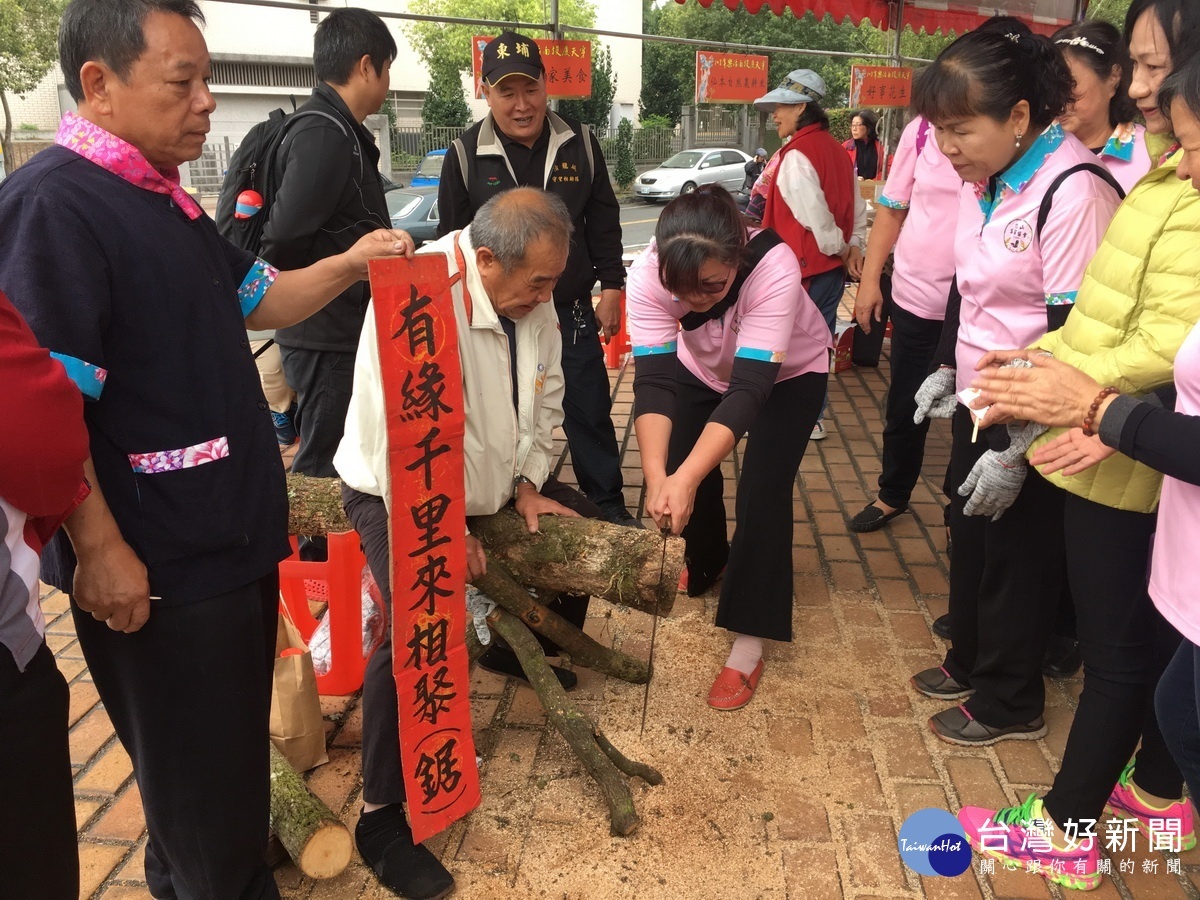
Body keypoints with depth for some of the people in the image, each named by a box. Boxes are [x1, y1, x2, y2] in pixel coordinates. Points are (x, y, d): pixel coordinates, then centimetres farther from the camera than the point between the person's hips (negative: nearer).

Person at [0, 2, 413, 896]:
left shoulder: (162, 198, 11)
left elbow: (255, 300, 20)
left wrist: (348, 265, 4)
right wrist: (99, 549, -22)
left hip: (229, 528, 10)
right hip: (157, 556, -10)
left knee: (231, 733, 24)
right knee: (195, 757, 9)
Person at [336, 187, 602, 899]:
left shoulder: (532, 298, -8)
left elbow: (546, 400, 5)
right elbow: (397, 443, -30)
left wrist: (529, 483, -4)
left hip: (496, 484, 8)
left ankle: (521, 647, 41)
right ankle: (382, 817, -8)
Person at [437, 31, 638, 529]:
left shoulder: (579, 142, -1)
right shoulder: (466, 155, -6)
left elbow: (603, 222, 7)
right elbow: (452, 242, 1)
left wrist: (610, 289, 3)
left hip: (571, 310, 1)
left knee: (589, 412, 9)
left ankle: (609, 506, 24)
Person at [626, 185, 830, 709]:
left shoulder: (774, 267, -42)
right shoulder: (649, 274, -33)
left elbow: (749, 388, -45)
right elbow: (653, 380, -35)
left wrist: (686, 478, -55)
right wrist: (656, 477, -50)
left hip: (788, 374, -3)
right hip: (702, 368, 3)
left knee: (762, 491, -15)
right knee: (690, 474, -2)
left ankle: (749, 639, -3)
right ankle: (705, 565, 31)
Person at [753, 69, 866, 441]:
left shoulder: (796, 157, -18)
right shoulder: (835, 150, 10)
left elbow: (815, 215, -23)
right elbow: (856, 205, 11)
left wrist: (839, 249, -8)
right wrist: (854, 247, 3)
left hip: (805, 269, -8)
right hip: (833, 267, 8)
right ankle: (812, 416, 24)